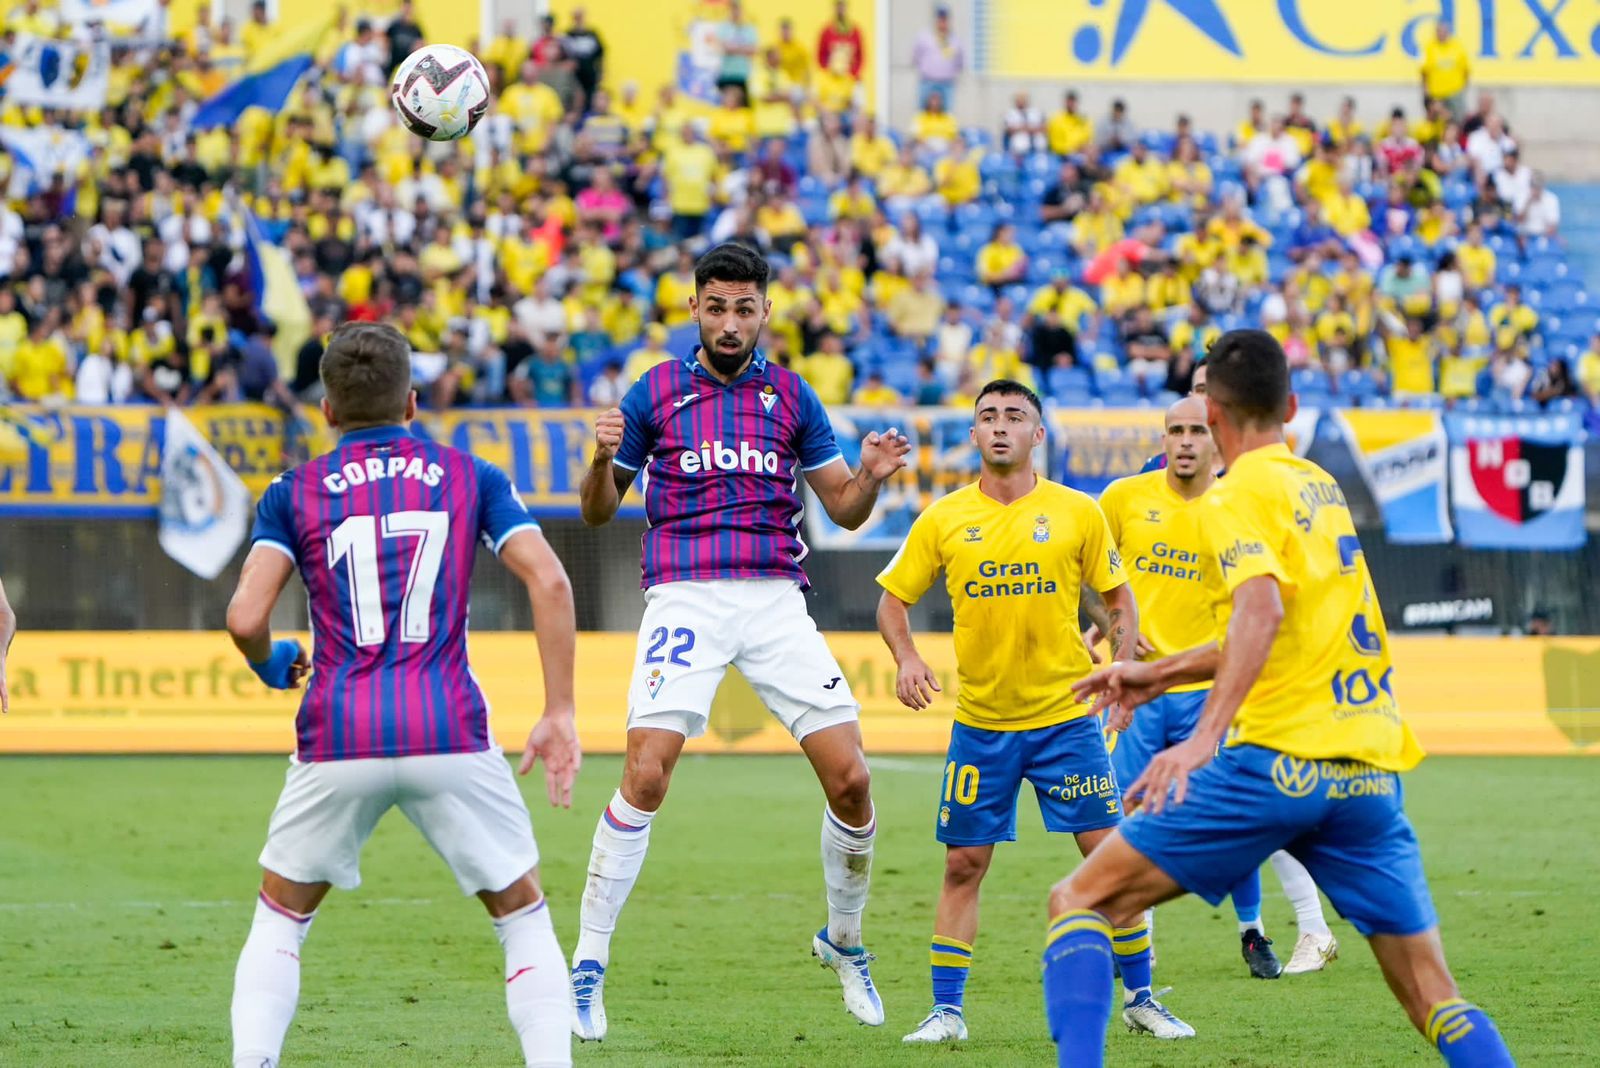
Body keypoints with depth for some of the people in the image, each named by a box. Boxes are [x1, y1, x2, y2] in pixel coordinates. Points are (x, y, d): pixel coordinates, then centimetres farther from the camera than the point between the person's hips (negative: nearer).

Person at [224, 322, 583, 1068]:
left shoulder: (294, 493, 8)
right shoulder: (470, 477, 11)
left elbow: (245, 618, -4)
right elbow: (548, 582, -2)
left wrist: (270, 664, 19)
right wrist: (559, 714, -1)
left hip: (337, 740, 0)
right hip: (450, 732, 0)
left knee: (281, 915, 20)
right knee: (522, 910, 16)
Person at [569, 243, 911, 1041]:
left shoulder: (791, 396, 11)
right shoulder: (654, 392, 6)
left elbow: (843, 510, 14)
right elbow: (598, 511, 9)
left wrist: (870, 477, -8)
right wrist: (603, 460, -12)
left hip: (775, 599, 2)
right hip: (685, 598, -2)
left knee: (850, 777, -5)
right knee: (646, 773, -18)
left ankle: (843, 940, 20)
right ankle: (587, 965, -10)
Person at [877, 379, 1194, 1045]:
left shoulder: (1077, 513, 0)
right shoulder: (943, 520, 1)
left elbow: (1119, 598, 9)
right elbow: (893, 598, 8)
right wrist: (907, 659, -10)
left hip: (1065, 716, -1)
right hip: (979, 723, 1)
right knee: (962, 865, 1)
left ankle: (1140, 998, 10)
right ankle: (946, 1010, 8)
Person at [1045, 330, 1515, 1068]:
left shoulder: (1237, 496, -2)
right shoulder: (1322, 487, 20)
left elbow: (1262, 609, -22)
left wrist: (1205, 736, -33)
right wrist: (1162, 673, 35)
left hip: (1279, 760, -7)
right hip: (1372, 769, 7)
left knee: (1080, 901, 2)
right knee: (1435, 1000, 7)